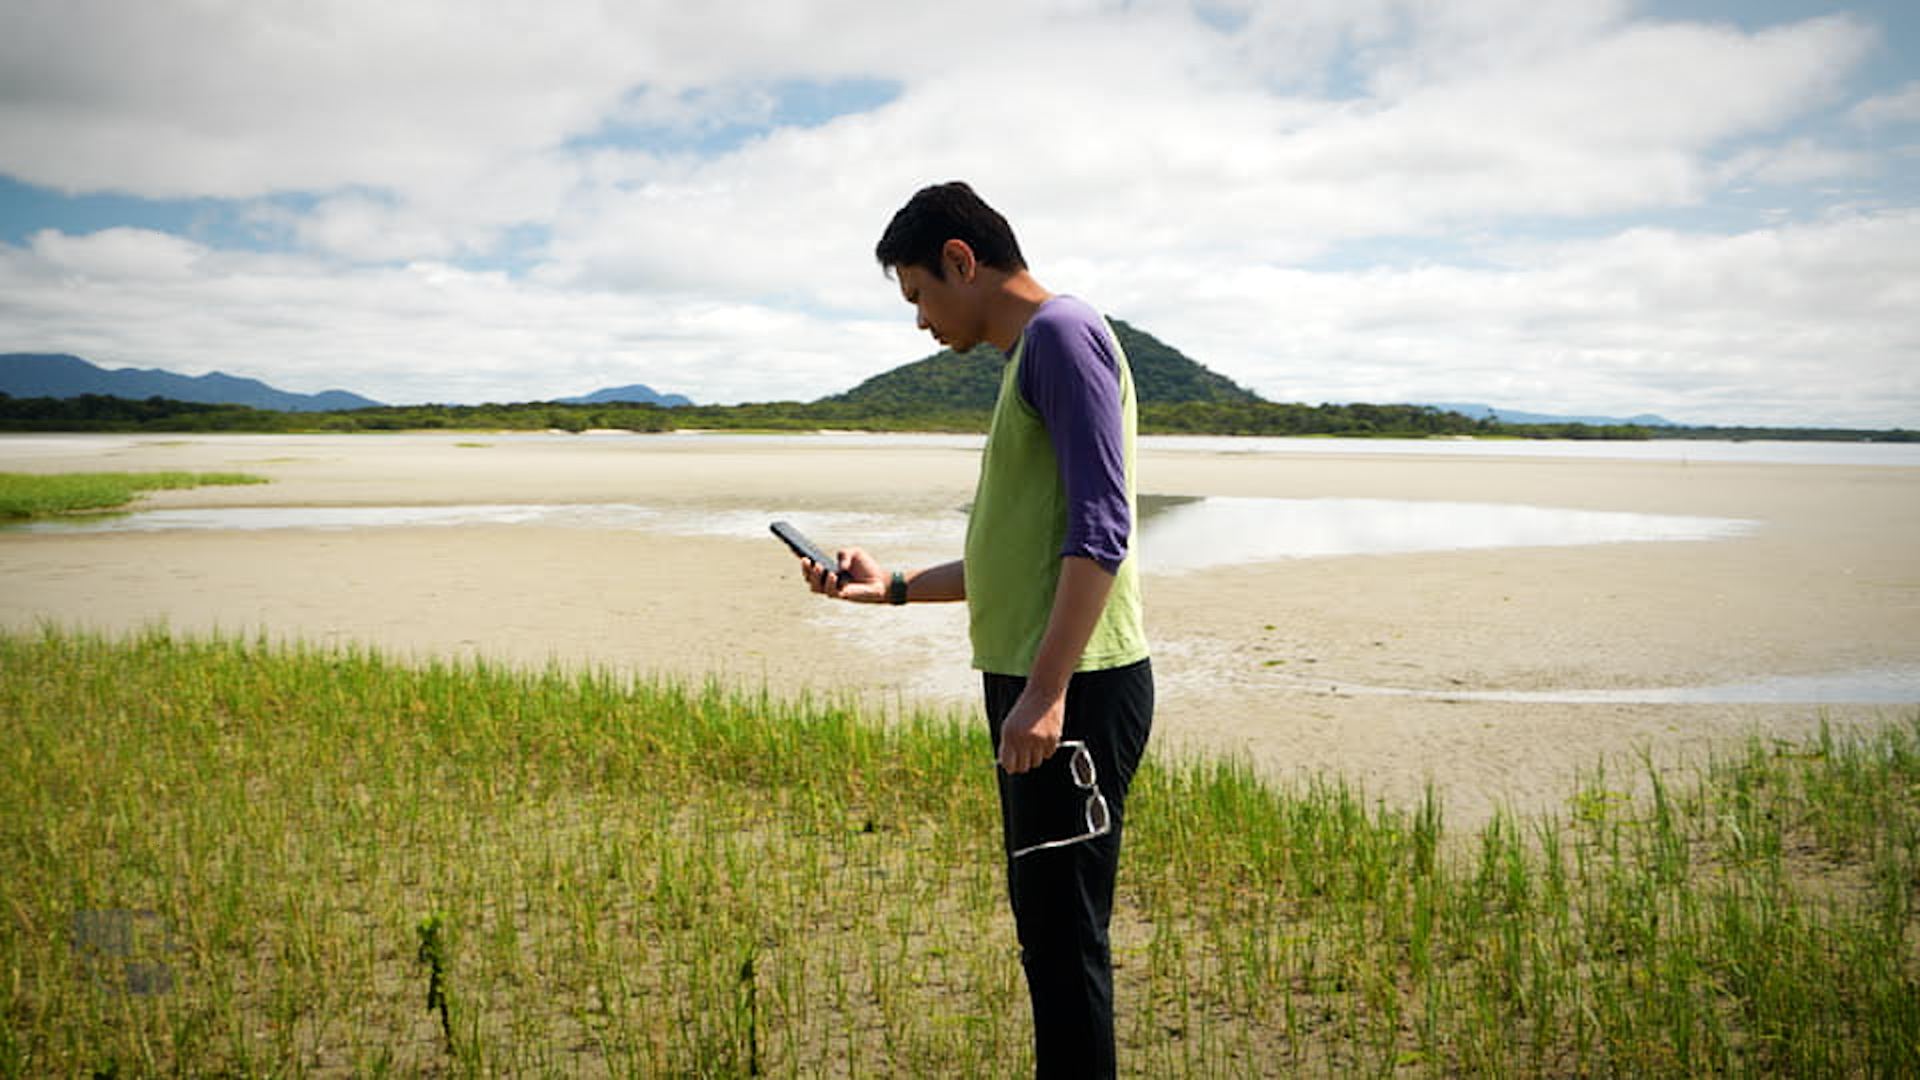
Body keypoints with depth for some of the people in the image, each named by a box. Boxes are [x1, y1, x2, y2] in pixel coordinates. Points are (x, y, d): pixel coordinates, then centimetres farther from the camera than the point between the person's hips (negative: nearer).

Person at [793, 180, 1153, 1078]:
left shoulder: (1062, 333, -9)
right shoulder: (1028, 356, 21)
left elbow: (1099, 529, -19)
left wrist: (1046, 692, -25)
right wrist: (894, 586, 25)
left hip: (1076, 691, -10)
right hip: (1033, 685, 10)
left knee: (1064, 934, -5)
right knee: (1045, 925, 16)